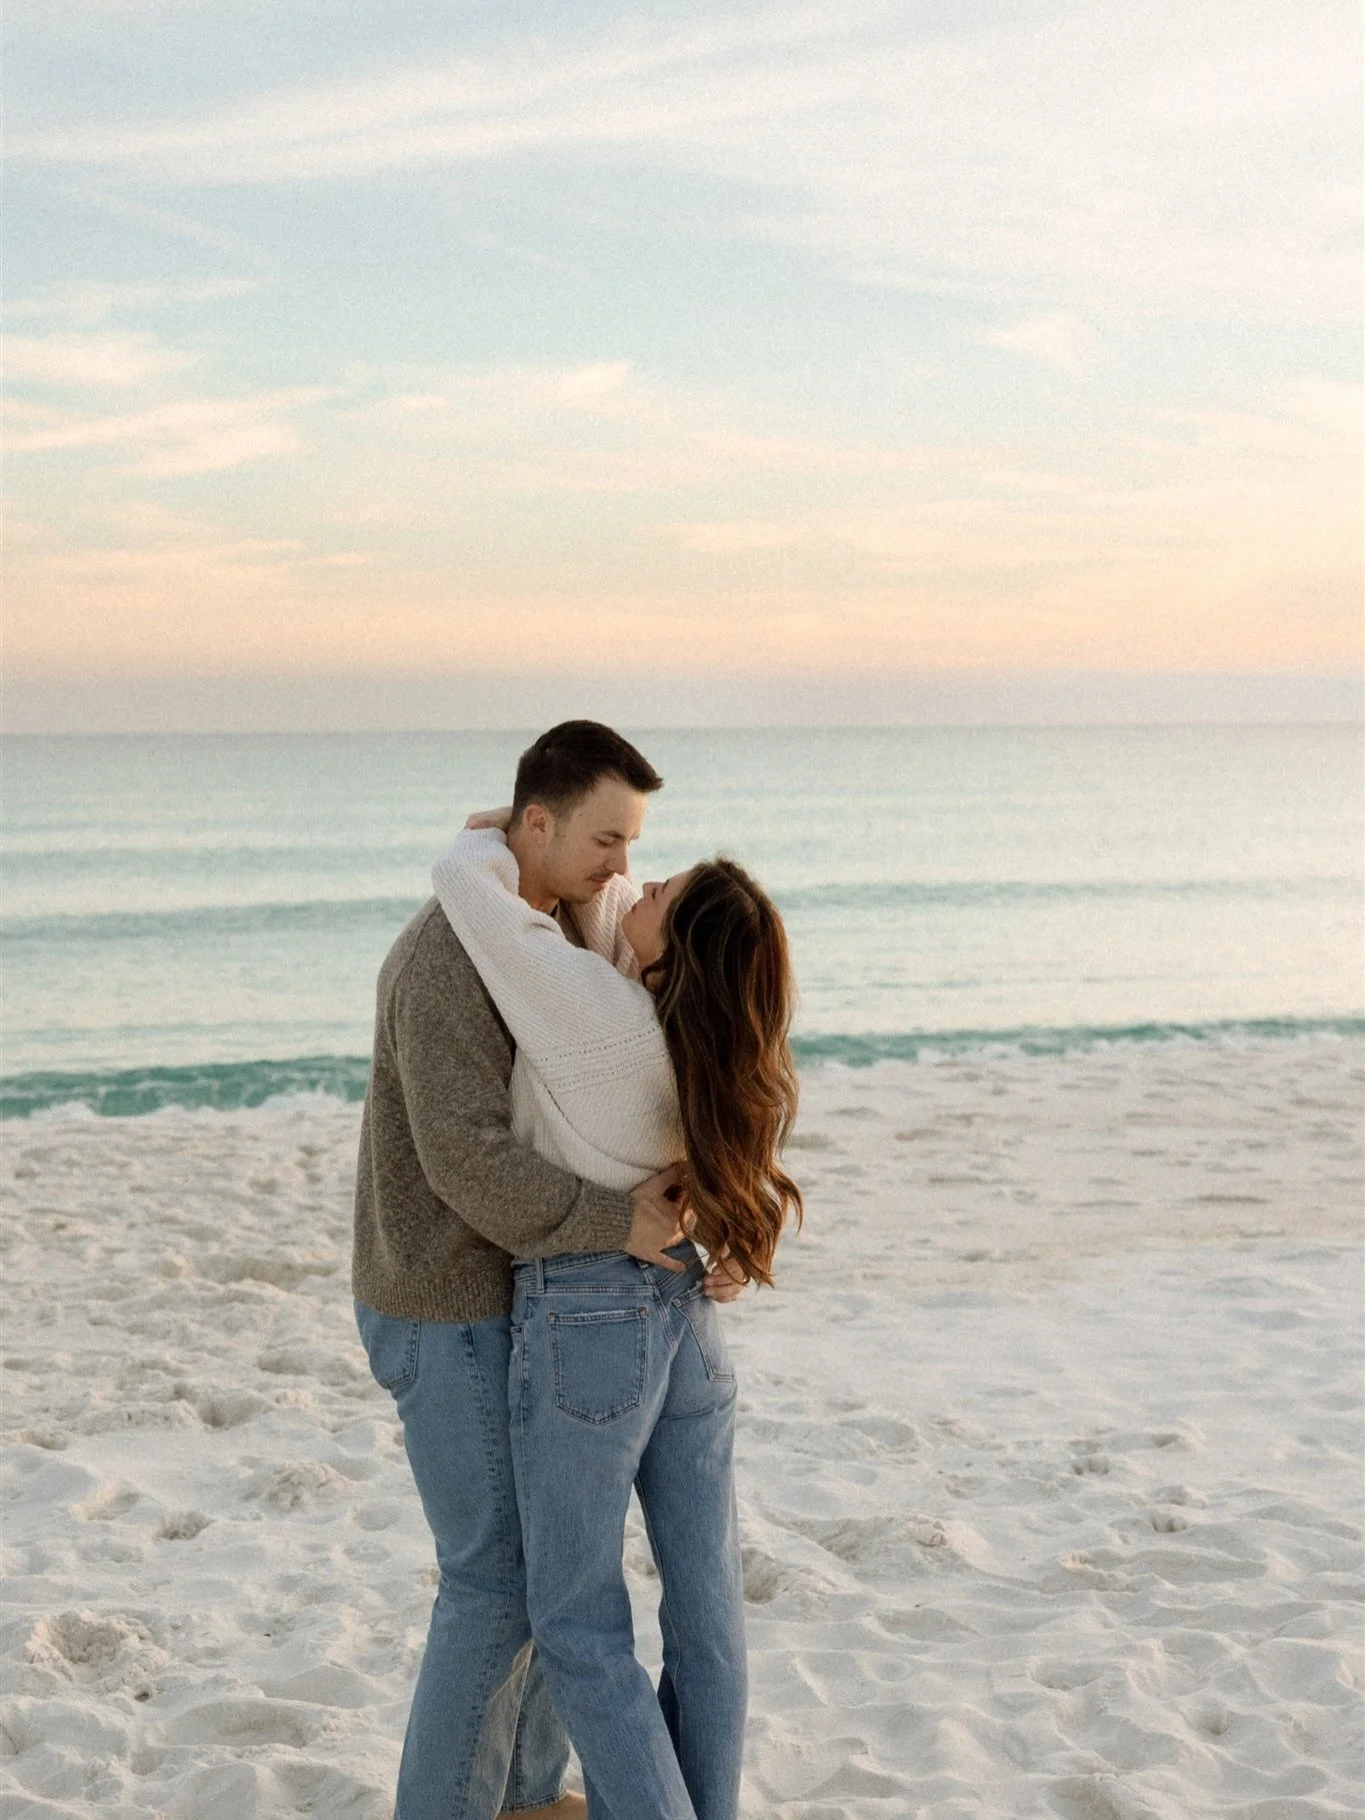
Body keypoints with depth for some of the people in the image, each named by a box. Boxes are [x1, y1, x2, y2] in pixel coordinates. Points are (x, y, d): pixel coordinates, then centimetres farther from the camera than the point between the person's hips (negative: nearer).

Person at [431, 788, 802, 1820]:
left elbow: (462, 880, -17)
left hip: (585, 1319, -7)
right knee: (705, 1599, 13)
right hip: (689, 1315, 7)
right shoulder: (716, 1038, -1)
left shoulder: (602, 1008, -22)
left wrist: (505, 843, 2)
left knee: (577, 1622, 6)